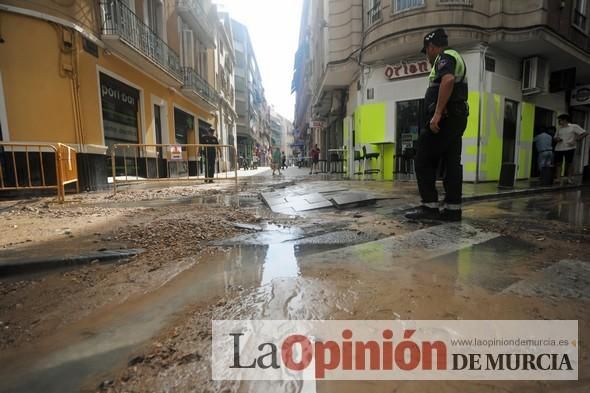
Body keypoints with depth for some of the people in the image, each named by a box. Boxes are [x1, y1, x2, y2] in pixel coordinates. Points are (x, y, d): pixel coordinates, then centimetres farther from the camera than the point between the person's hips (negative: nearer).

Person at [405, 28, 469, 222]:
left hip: (446, 117, -10)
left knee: (424, 160, -9)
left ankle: (429, 206, -9)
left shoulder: (445, 56, -4)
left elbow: (447, 81, -24)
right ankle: (452, 208, 5)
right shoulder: (455, 58, 29)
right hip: (457, 117, 10)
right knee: (452, 163, 4)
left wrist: (437, 114, -28)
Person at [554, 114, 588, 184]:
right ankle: (558, 178, 4)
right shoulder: (559, 128, 13)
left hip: (569, 148, -4)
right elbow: (555, 137, 20)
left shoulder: (574, 126, -1)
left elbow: (585, 133, -4)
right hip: (558, 148, 4)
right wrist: (556, 139, -3)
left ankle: (569, 178, 8)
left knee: (569, 163, 2)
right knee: (558, 163, 1)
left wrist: (575, 140, -12)